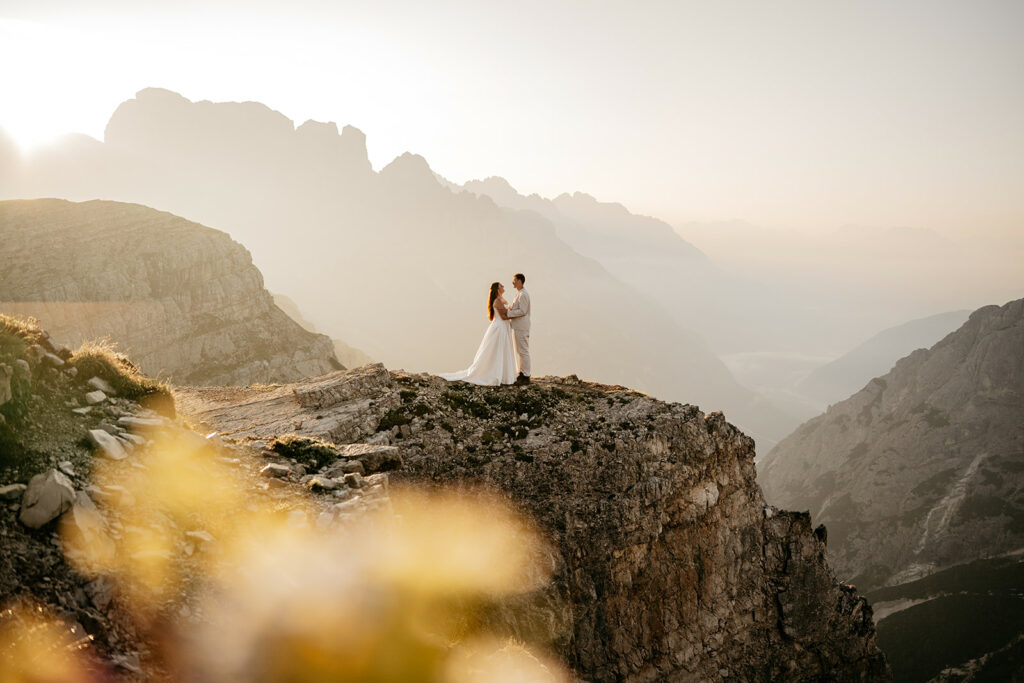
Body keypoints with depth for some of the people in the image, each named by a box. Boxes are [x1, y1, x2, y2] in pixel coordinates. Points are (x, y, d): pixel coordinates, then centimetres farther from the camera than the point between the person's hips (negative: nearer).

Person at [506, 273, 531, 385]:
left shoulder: (523, 295, -17)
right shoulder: (519, 293, 15)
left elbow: (522, 311, -22)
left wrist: (508, 313, -17)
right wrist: (510, 310, 6)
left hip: (521, 327, -11)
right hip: (518, 326, 11)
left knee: (523, 351, -6)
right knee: (520, 351, 16)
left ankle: (526, 377, -2)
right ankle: (522, 373, 23)